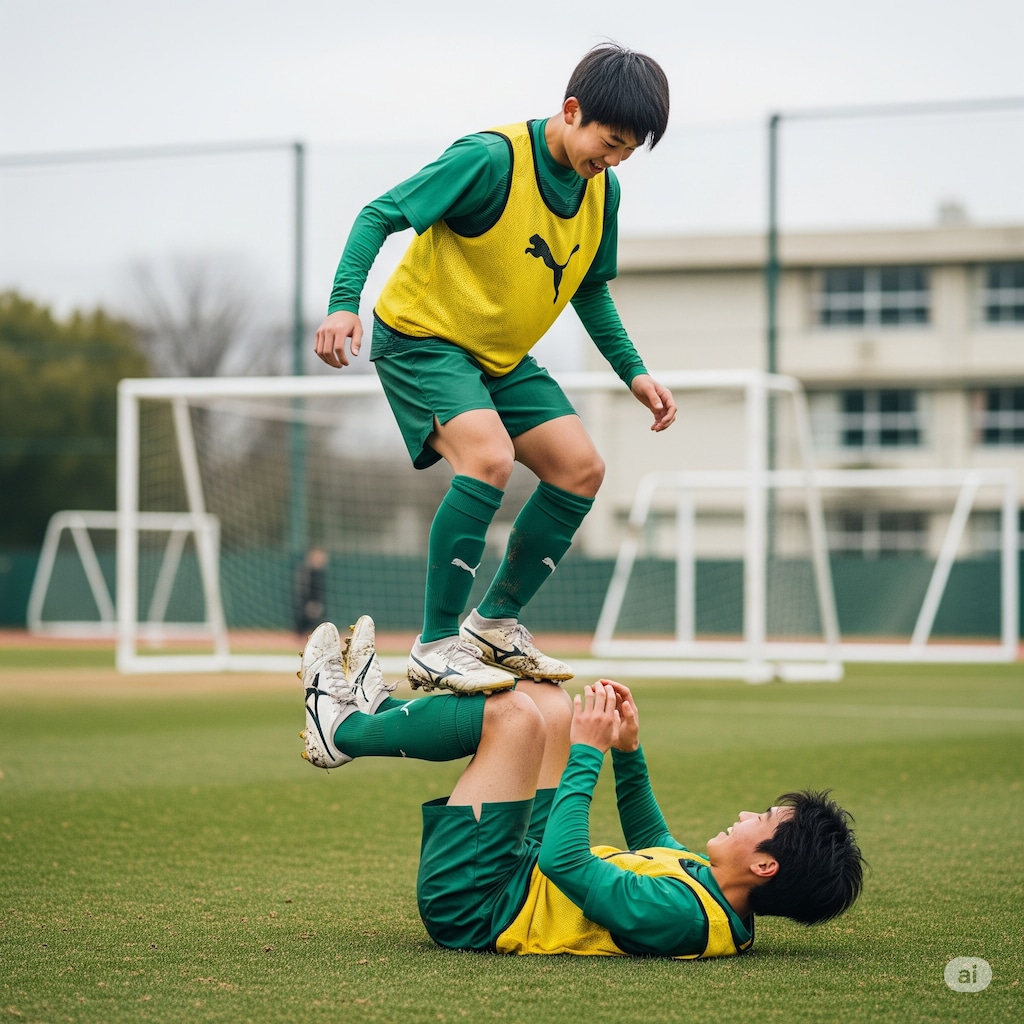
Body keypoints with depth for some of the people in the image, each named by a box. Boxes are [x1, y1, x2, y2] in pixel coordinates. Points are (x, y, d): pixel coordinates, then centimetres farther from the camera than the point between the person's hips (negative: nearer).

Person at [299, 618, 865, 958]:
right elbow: (651, 840, 20)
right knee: (547, 702, 10)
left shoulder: (681, 912, -31)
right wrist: (627, 749, 10)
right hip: (522, 879, 9)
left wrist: (587, 752, -25)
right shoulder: (721, 903, -1)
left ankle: (343, 730, 5)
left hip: (468, 903, -9)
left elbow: (563, 859, -34)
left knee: (516, 715, -16)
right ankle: (377, 707, 24)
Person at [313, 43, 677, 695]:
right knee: (490, 457, -29)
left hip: (503, 357, 8)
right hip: (420, 337, -8)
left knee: (581, 470, -3)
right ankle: (436, 647, -21)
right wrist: (345, 303, -34)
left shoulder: (602, 190, 0)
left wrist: (634, 372, 8)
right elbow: (380, 216, -21)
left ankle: (496, 622, 12)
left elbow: (591, 288, 16)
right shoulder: (492, 158, -23)